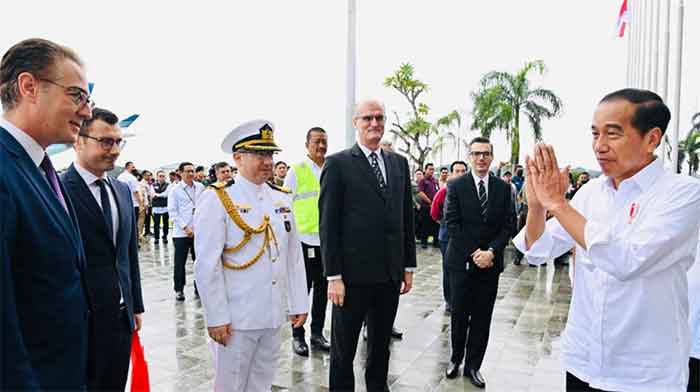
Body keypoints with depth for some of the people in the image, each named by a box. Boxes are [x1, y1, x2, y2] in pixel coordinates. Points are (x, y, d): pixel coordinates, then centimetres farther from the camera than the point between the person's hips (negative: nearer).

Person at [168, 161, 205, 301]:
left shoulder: (200, 187, 5)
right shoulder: (175, 190, -1)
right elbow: (172, 211, -4)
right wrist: (185, 227, -11)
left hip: (199, 231, 2)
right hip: (181, 232, -2)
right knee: (180, 262, 7)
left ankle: (199, 287, 22)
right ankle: (179, 289, 22)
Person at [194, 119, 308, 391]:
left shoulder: (282, 200, 6)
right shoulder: (217, 200, -10)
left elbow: (294, 256, 7)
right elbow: (207, 265, -13)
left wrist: (299, 304, 6)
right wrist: (216, 317, -14)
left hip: (274, 315, 5)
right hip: (236, 317, -5)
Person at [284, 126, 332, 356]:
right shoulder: (296, 171, -4)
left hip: (328, 240, 4)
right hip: (304, 240, -4)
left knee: (322, 290, 13)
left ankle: (317, 333, 28)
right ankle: (298, 336, 21)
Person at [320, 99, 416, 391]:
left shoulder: (399, 163, 10)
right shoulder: (337, 163, -6)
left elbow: (406, 217, 12)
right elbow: (328, 223, -9)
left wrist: (408, 266, 10)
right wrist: (333, 276, -12)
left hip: (391, 273, 5)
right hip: (353, 274, -4)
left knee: (381, 344, 19)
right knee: (343, 348, 11)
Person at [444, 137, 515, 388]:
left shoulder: (503, 188, 5)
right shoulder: (456, 186, -2)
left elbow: (509, 225, 0)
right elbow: (452, 224, -7)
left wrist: (491, 251, -13)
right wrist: (473, 253, -13)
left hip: (490, 263, 2)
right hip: (461, 261, -2)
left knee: (482, 318, 8)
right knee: (459, 314, 9)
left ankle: (473, 366, 22)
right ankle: (456, 359, 29)